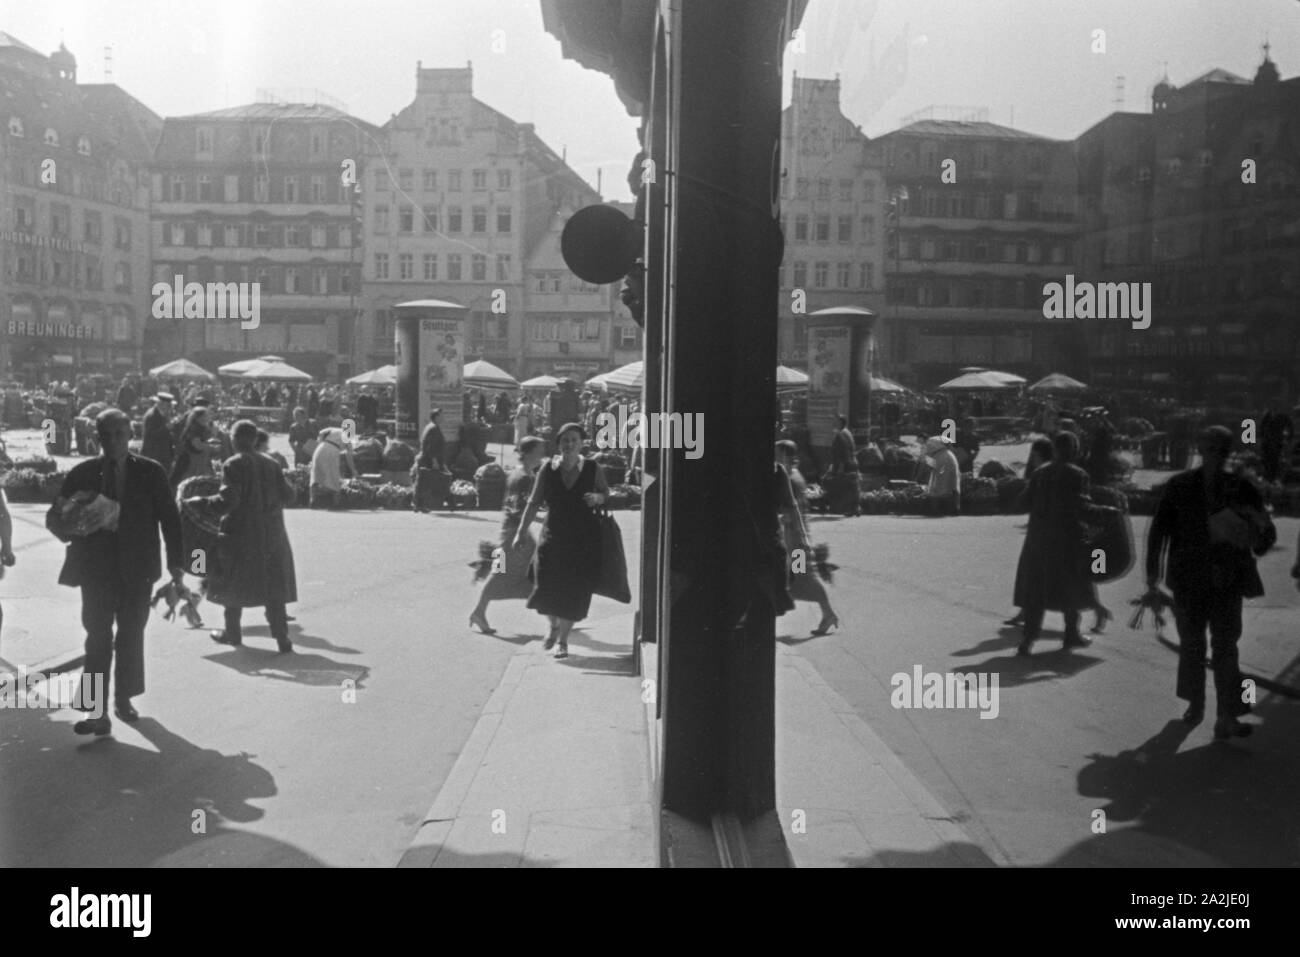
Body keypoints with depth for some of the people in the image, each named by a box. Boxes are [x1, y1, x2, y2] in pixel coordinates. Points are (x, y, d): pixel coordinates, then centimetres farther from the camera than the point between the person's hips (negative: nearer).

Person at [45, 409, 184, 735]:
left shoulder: (151, 472, 0)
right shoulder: (82, 474, 1)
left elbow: (169, 517, 2)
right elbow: (53, 517, 3)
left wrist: (175, 562, -2)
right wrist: (68, 526, -21)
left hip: (137, 568, 1)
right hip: (96, 569, 0)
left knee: (132, 635, 11)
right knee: (98, 638, -3)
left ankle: (124, 699, 27)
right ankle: (97, 712, -1)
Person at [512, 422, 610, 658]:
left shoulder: (593, 469, -3)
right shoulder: (547, 470, -2)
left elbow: (606, 493, 10)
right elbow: (534, 503, 1)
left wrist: (597, 498, -13)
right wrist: (522, 532, -5)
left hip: (584, 540, 0)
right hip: (553, 536, 1)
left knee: (575, 591, -1)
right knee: (547, 587, -6)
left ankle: (562, 639, 18)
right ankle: (554, 626, 28)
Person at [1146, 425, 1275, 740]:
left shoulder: (1242, 489, 1)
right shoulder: (1179, 486, -1)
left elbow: (1267, 532, 4)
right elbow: (1159, 528, 2)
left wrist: (1259, 537, -20)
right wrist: (1153, 570, -2)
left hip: (1227, 579, 0)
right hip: (1189, 577, 0)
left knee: (1226, 645, -5)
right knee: (1191, 643, 11)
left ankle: (1227, 717, -5)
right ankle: (1195, 703, 28)